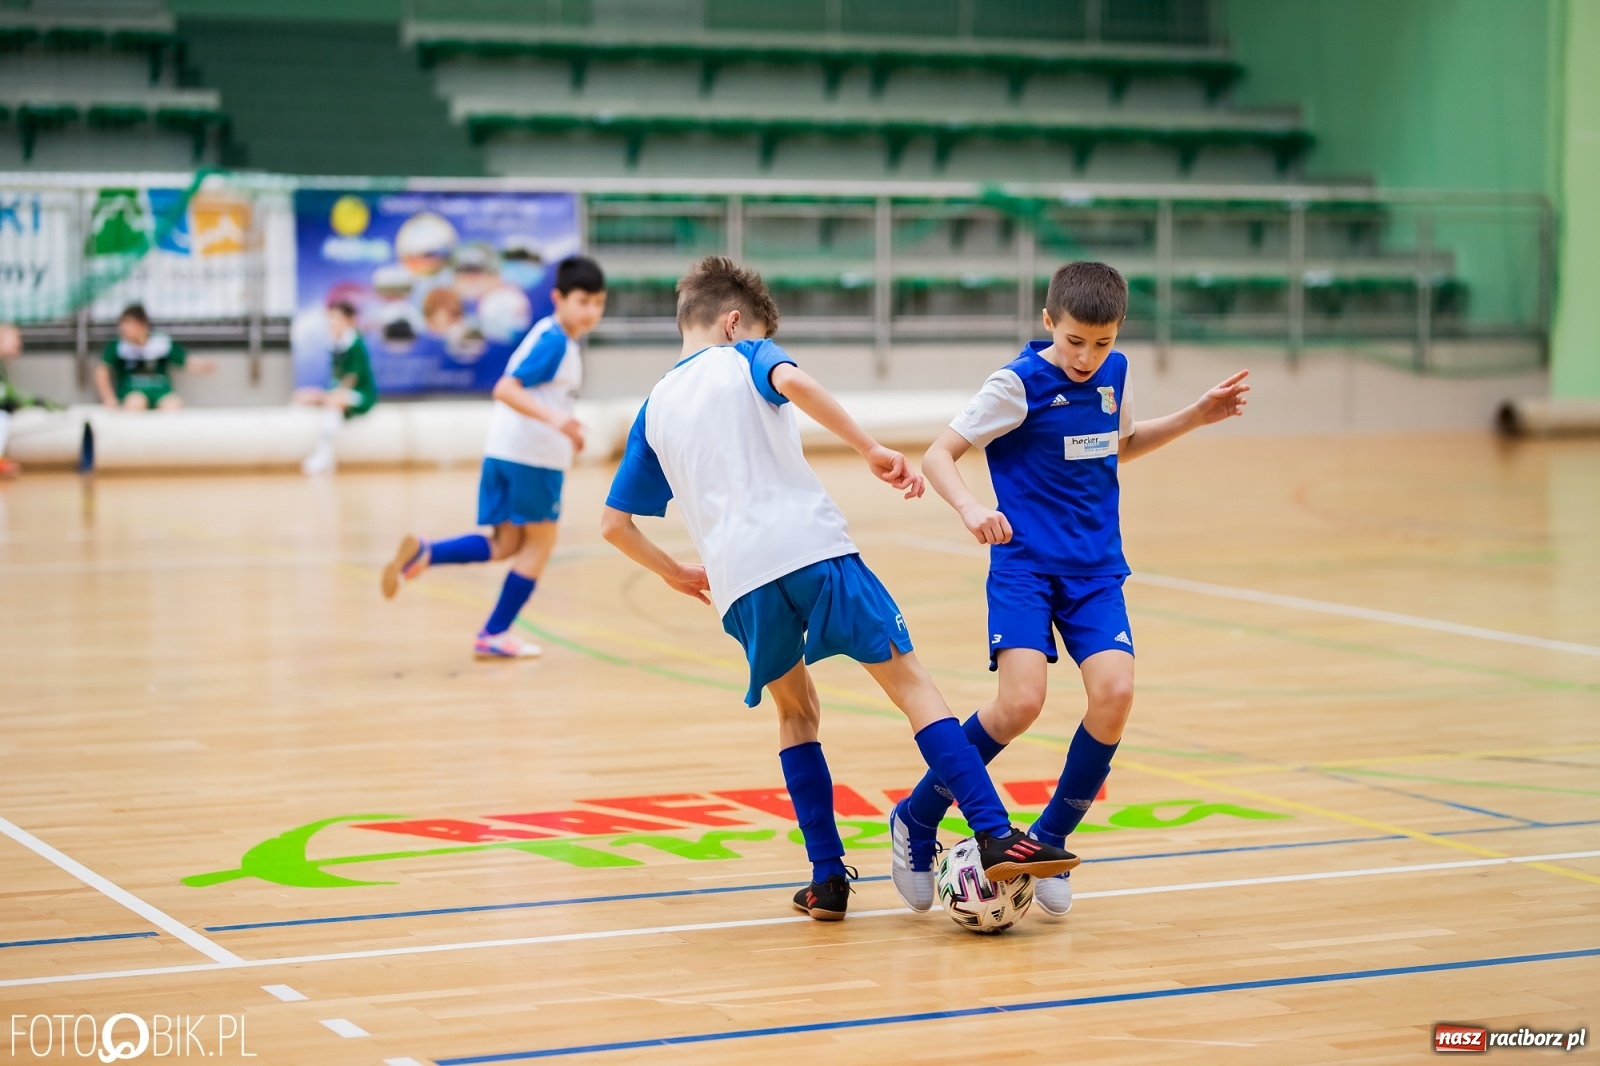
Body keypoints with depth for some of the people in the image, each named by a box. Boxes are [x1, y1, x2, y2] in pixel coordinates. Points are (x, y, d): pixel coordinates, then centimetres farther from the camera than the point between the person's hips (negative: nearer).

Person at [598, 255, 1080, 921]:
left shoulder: (654, 410, 24)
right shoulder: (744, 359, 13)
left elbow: (614, 524, 23)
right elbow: (792, 382, -12)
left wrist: (676, 575, 36)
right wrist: (870, 450, -12)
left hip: (738, 578, 4)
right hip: (812, 546, -4)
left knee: (795, 710, 22)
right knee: (910, 682, -1)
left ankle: (828, 879, 13)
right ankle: (996, 836, -14)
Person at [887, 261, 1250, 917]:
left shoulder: (1113, 373, 6)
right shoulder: (1019, 383, -11)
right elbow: (938, 455, -10)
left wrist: (1194, 418, 16)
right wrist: (970, 508, -30)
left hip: (1096, 567, 5)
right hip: (1024, 563, -5)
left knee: (1115, 692, -17)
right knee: (1021, 702, -23)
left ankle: (1049, 841, 3)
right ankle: (916, 820, 1)